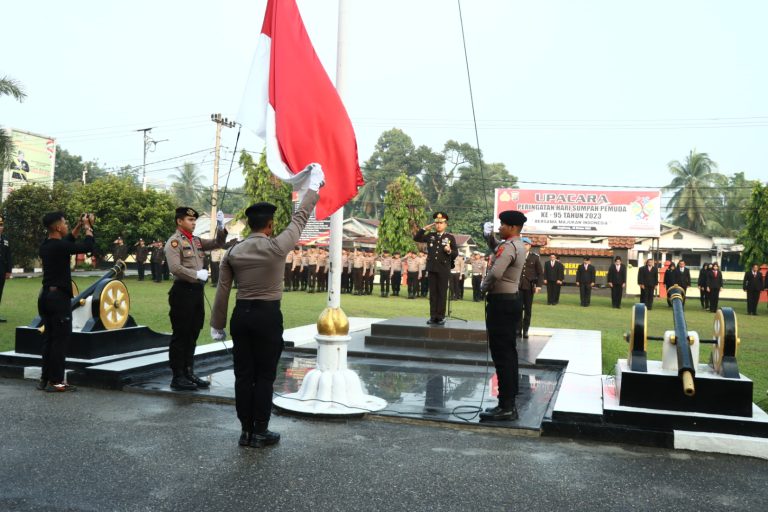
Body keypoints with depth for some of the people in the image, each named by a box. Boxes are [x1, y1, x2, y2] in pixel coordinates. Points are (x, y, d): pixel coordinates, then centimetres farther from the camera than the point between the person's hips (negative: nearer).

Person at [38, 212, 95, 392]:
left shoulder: (46, 245, 10)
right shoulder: (59, 246, -17)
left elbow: (67, 241, 28)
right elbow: (88, 246, -17)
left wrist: (79, 226, 23)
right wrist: (87, 227, -2)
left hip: (46, 296, 9)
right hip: (58, 297, -9)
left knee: (48, 338, 13)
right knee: (60, 339, -4)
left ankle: (45, 378, 18)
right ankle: (55, 382, -1)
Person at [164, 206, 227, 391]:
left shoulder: (196, 241, 14)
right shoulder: (174, 242, -9)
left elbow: (218, 243, 16)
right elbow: (175, 268, -19)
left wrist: (221, 227, 1)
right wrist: (197, 274, -14)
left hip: (197, 291, 8)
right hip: (183, 292, -8)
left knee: (192, 335, 14)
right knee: (180, 336, -1)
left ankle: (189, 373, 23)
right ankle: (178, 377, 6)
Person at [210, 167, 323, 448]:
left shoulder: (233, 252, 3)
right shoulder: (277, 247, -9)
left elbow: (222, 290, 5)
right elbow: (299, 219, 2)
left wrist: (217, 325, 13)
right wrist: (314, 186, 15)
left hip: (241, 314, 4)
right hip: (268, 315, -4)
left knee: (243, 375, 9)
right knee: (264, 376, 5)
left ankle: (246, 431, 18)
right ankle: (260, 432, 12)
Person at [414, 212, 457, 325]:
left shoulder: (450, 237, 2)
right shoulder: (430, 236, 10)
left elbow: (456, 253, 1)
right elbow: (416, 238, 8)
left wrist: (449, 251, -20)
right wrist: (425, 228, 3)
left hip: (444, 269, -3)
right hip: (432, 268, 3)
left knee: (442, 293, 0)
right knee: (433, 293, 6)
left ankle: (440, 317, 5)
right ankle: (433, 316, 10)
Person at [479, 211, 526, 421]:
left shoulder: (509, 247, -18)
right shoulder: (517, 246, 15)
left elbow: (495, 273, -30)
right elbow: (496, 248, 33)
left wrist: (484, 287, -11)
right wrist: (489, 235, 14)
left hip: (501, 303, -11)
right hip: (511, 301, 11)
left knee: (501, 355, -8)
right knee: (509, 353, 13)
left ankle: (505, 407, -5)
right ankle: (509, 404, 20)